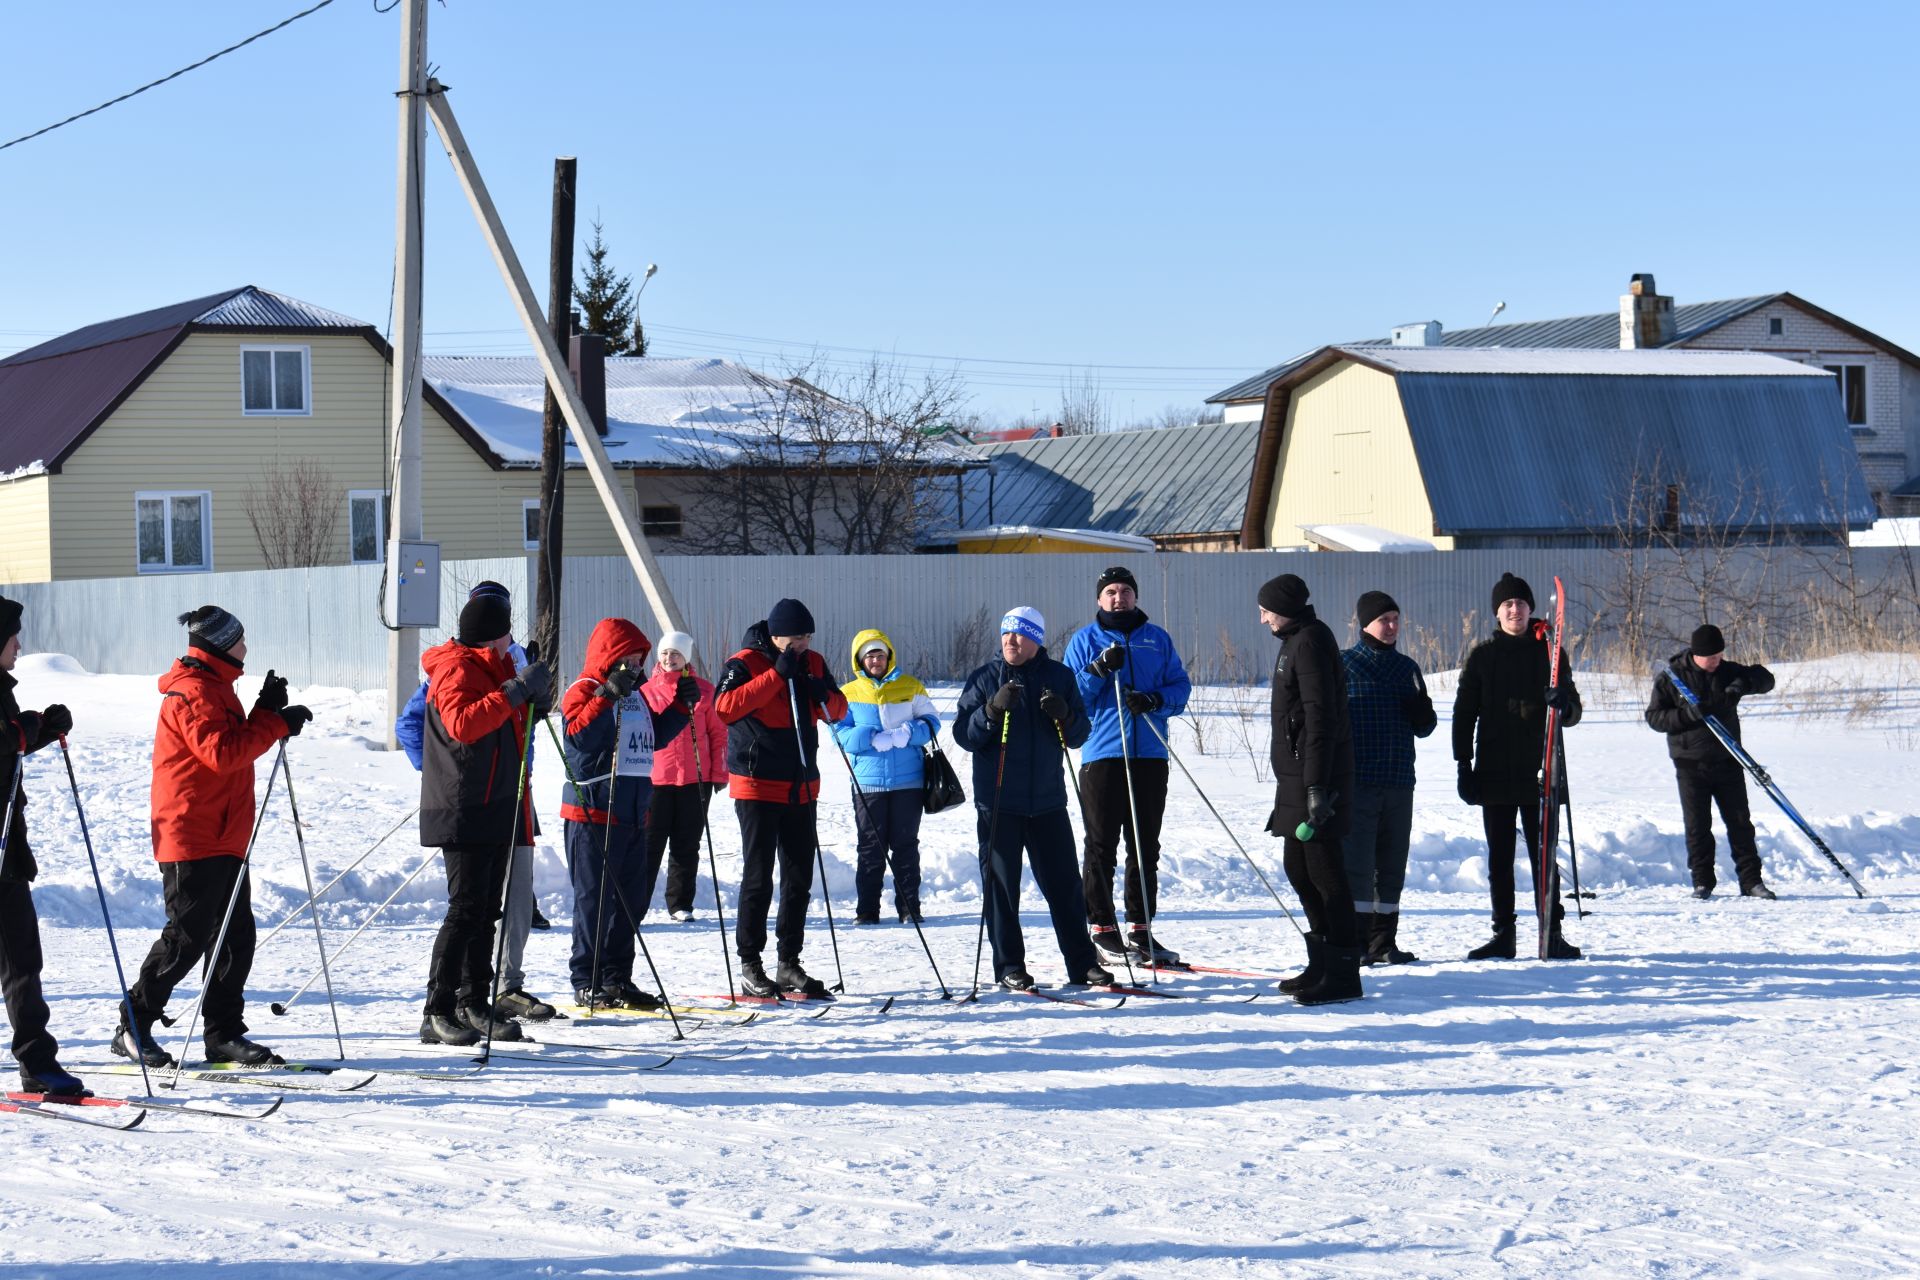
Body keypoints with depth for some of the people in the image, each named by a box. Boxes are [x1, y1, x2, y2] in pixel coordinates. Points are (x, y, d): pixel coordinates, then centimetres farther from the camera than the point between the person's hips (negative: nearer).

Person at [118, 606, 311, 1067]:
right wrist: (277, 723, -19)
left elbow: (237, 743, 17)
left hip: (224, 839, 10)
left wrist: (267, 709, 5)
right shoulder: (193, 692, -14)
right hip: (192, 838, -10)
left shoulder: (215, 686, 20)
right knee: (188, 937, -7)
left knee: (236, 937, 8)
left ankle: (224, 1033, 12)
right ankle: (133, 1029, 2)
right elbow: (222, 753, -24)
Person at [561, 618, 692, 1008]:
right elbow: (580, 734, -22)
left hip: (634, 813, 9)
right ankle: (586, 983, -1)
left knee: (632, 897, 11)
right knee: (595, 898, -6)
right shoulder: (583, 691, -7)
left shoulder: (635, 696, 18)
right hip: (594, 812, -9)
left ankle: (616, 978, 18)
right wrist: (608, 696, -30)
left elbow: (655, 737, 25)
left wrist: (681, 705, 12)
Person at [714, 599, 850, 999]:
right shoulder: (744, 663, -7)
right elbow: (725, 706, -22)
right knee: (758, 877, -5)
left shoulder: (812, 663, 10)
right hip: (757, 785, -6)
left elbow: (839, 711, 16)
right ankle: (750, 965, 1)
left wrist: (823, 695, -8)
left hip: (801, 786, 6)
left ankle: (789, 963, 16)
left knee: (800, 876, 8)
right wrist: (777, 674, -23)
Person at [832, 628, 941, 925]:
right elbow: (840, 733, -3)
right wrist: (873, 739, -18)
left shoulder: (911, 687, 6)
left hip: (908, 781, 0)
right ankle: (867, 909, 8)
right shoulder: (848, 694, 5)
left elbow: (931, 722, 5)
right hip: (868, 783, 0)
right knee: (871, 848, 3)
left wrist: (908, 733, -15)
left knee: (906, 846, 4)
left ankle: (909, 907, 10)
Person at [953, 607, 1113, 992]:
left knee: (1064, 884, 4)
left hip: (1047, 801, 1)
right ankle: (1009, 967, 8)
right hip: (998, 804, -1)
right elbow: (963, 735, -3)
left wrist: (1064, 716, -15)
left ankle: (1082, 963, 12)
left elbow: (1080, 735, 6)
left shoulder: (1059, 677, 6)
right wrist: (993, 710, -20)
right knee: (1001, 887, 1)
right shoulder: (984, 679, 2)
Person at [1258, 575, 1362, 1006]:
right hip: (1297, 777, 11)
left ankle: (1343, 974, -5)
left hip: (1315, 776, -11)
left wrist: (1316, 785, -23)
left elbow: (1320, 717, -20)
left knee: (1323, 871, -8)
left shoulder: (1310, 642, -13)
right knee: (1298, 867, 15)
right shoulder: (1296, 640, 18)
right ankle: (1322, 964, 22)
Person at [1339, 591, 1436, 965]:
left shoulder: (1407, 667, 13)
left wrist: (1423, 712, -5)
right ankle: (1356, 942, -3)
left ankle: (1384, 941, 17)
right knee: (1357, 864, -8)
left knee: (1393, 865, 9)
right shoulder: (1344, 665, -1)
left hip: (1399, 782, 5)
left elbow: (1423, 728, 17)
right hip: (1357, 781, -5)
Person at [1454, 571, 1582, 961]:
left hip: (1538, 772, -1)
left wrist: (1561, 703, -18)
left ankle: (1552, 934, 3)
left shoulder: (1549, 651, 5)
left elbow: (1574, 713, 6)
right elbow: (1464, 713, 7)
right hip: (1494, 773, 1)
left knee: (1542, 855, -1)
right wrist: (1464, 765, -2)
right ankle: (1502, 935, 10)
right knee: (1499, 858, 5)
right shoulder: (1482, 655, 6)